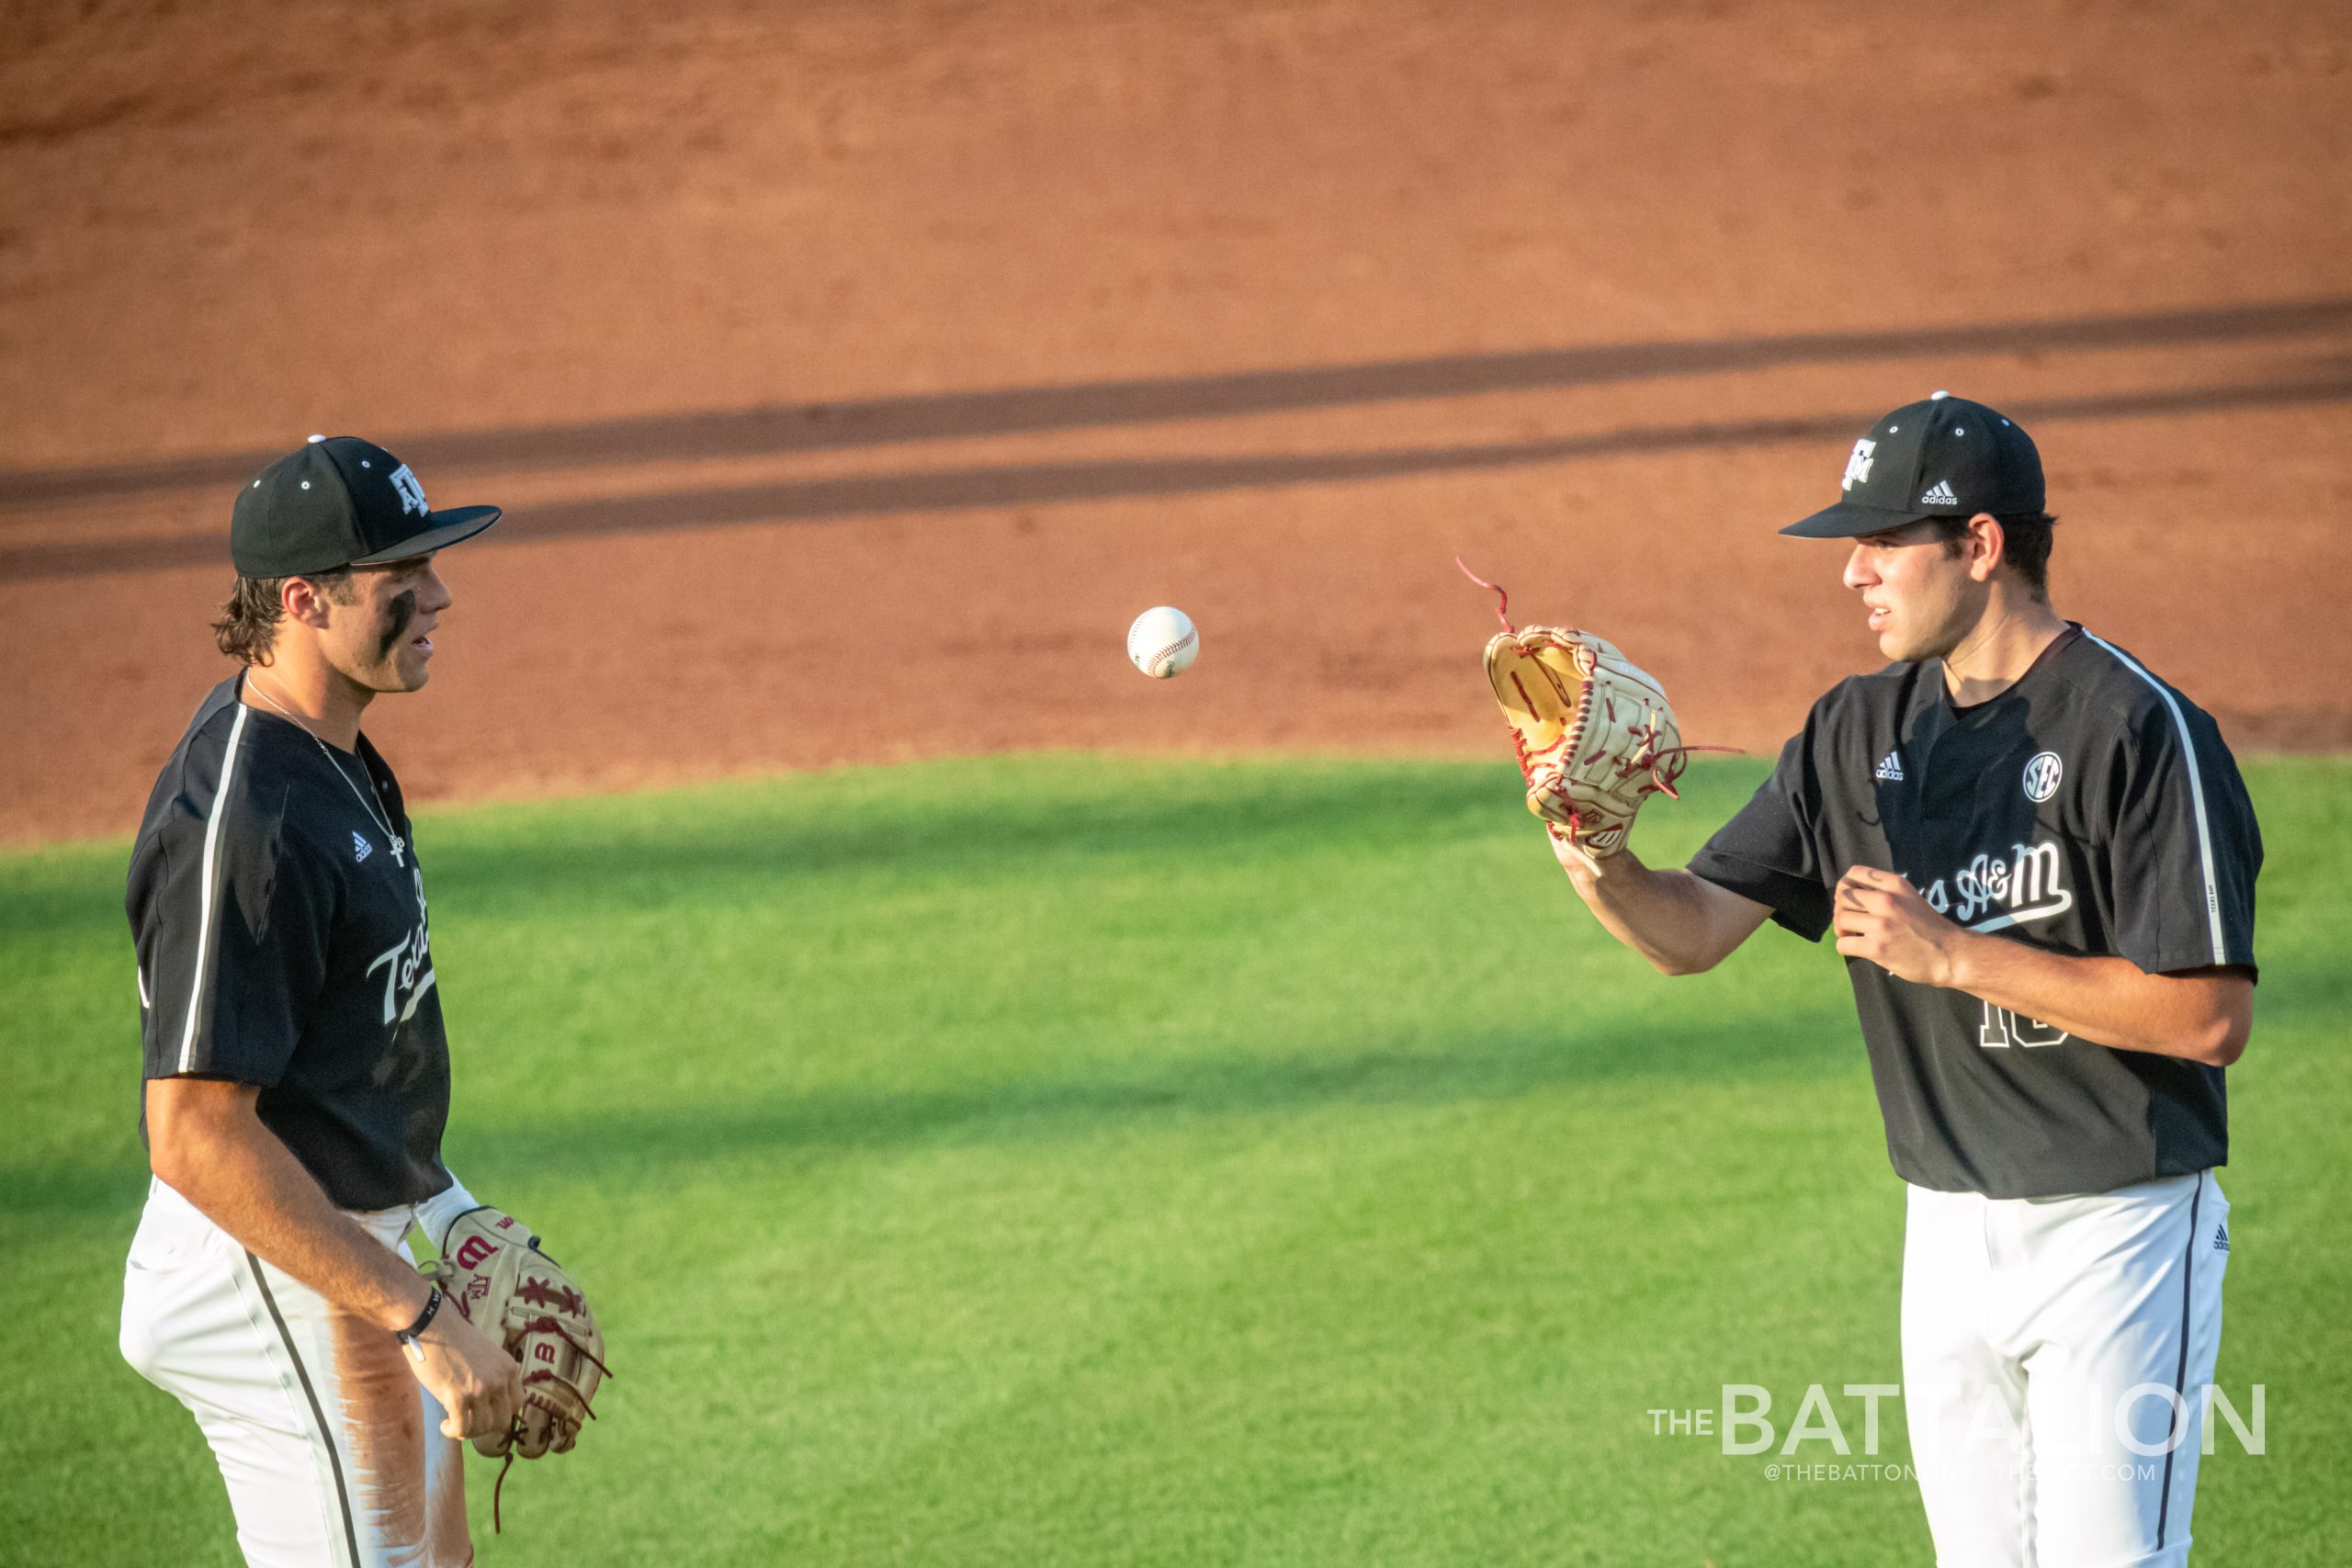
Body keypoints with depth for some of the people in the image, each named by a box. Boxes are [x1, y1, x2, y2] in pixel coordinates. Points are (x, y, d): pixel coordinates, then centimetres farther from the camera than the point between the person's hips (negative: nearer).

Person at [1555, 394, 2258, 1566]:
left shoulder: (2138, 731, -16)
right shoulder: (1862, 731, 7)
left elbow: (2211, 1017, -20)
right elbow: (1694, 931, 7)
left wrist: (1951, 953, -20)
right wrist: (1602, 872, -16)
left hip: (2114, 1235, -7)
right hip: (1948, 1234, 7)